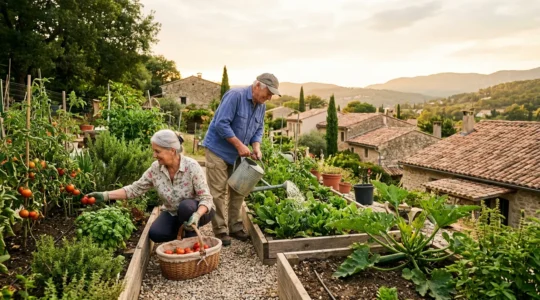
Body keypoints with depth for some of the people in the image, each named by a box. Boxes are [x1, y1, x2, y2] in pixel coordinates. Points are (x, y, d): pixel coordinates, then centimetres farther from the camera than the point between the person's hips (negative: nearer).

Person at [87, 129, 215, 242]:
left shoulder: (192, 167, -26)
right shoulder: (155, 168, -13)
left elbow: (206, 198, -26)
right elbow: (135, 189, -6)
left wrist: (196, 215, -44)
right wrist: (106, 195, -15)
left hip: (196, 211, -3)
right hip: (173, 213, 4)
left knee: (185, 206, -36)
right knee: (155, 234, -22)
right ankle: (184, 233, 7)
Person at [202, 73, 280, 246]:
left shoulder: (261, 106, 3)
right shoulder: (235, 96, -21)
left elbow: (259, 129, 11)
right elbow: (221, 123, -26)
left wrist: (256, 147, -9)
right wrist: (239, 144, -24)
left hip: (238, 154, 8)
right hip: (218, 150, -8)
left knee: (238, 191, 11)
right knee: (218, 192, -4)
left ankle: (235, 227, 22)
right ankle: (220, 231, 5)